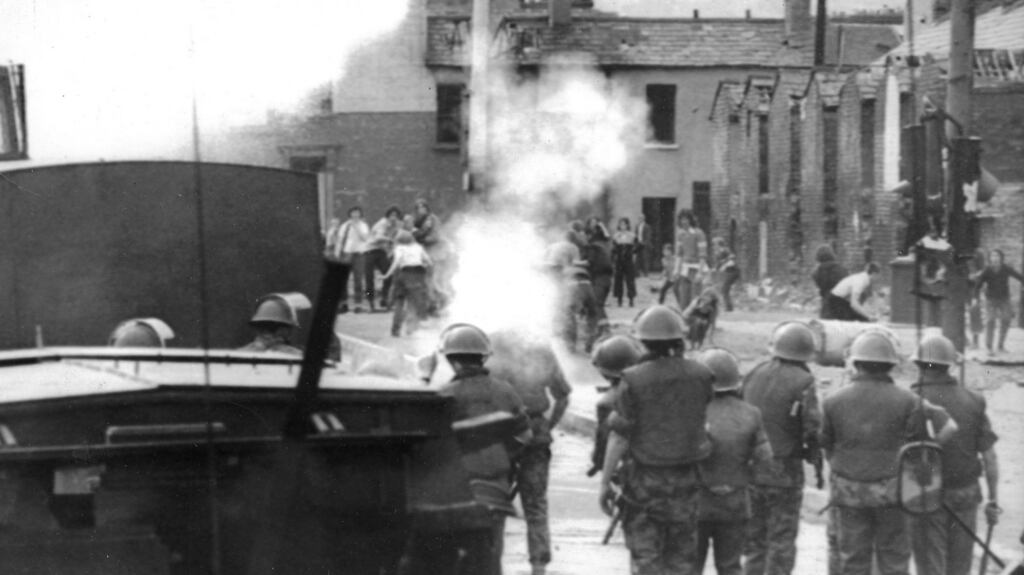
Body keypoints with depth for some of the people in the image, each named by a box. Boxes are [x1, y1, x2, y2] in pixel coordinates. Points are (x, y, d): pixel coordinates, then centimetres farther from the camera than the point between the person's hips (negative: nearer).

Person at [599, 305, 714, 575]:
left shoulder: (634, 381, -14)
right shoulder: (699, 376, -4)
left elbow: (619, 437, -13)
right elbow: (704, 424, 4)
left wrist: (605, 482, -6)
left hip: (644, 480, -3)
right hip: (685, 480, 3)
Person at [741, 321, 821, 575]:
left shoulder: (753, 375, 5)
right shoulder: (802, 382, -11)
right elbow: (813, 424, -19)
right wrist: (810, 449, 1)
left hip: (751, 466, 5)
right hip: (784, 469, -5)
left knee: (755, 537, 15)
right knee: (782, 540, 4)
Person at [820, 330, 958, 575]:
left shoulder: (834, 401, -2)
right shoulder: (906, 401, -6)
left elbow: (826, 447, 5)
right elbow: (949, 427, -8)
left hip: (849, 493, 1)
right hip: (892, 491, -1)